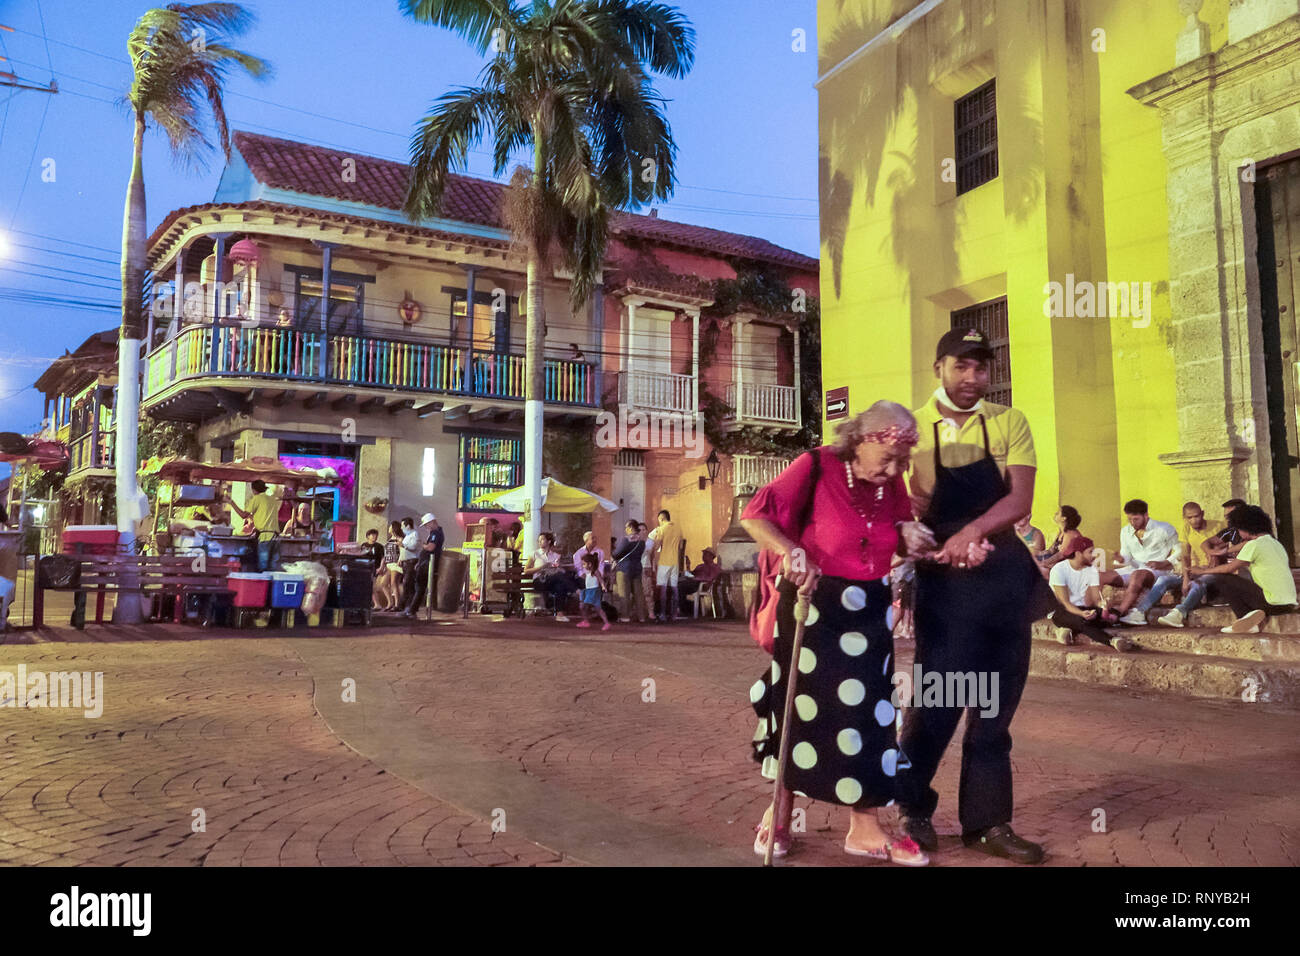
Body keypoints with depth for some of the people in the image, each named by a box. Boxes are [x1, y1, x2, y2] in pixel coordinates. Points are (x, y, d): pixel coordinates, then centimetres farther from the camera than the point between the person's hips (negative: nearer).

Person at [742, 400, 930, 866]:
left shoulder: (891, 482, 3)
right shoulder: (817, 467, -15)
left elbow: (902, 534, 15)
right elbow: (754, 516, -17)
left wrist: (915, 540, -8)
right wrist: (793, 552, -31)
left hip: (868, 609, 5)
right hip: (815, 604, -5)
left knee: (865, 711, 7)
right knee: (802, 707, 4)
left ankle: (865, 828, 19)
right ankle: (778, 816, 24)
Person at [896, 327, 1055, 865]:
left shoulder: (1009, 423, 4)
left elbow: (1020, 499, -7)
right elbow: (903, 510, -3)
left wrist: (973, 530, -25)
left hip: (1006, 576, 3)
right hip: (944, 581, -3)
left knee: (995, 707, 9)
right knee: (936, 700, -3)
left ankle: (987, 822, 21)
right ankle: (911, 809, 18)